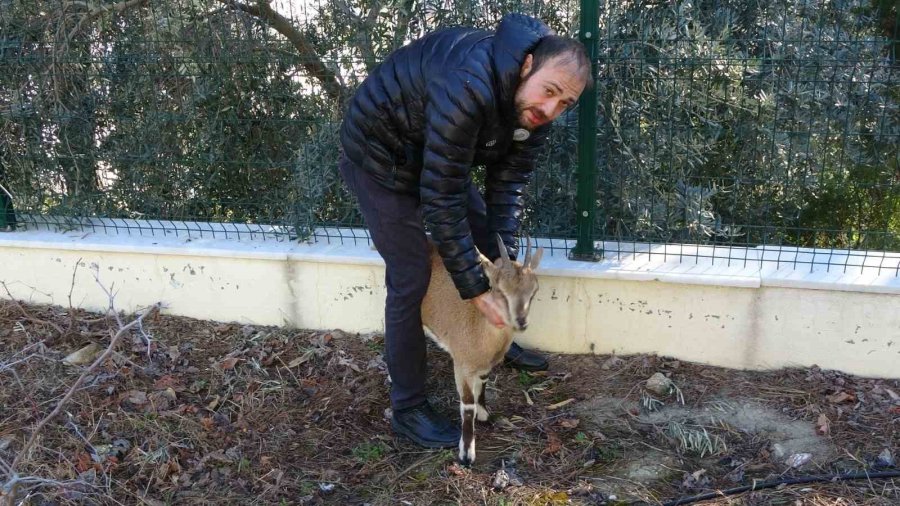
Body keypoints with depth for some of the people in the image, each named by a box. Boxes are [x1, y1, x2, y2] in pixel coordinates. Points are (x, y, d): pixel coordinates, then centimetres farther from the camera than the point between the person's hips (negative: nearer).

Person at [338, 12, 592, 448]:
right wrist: (475, 288, -29)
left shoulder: (532, 102, -13)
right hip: (380, 158, -8)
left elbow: (507, 183, -6)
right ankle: (408, 409, 8)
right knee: (410, 278, -8)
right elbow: (441, 200, -36)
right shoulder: (467, 90, -40)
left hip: (438, 157, 8)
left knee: (488, 239, 13)